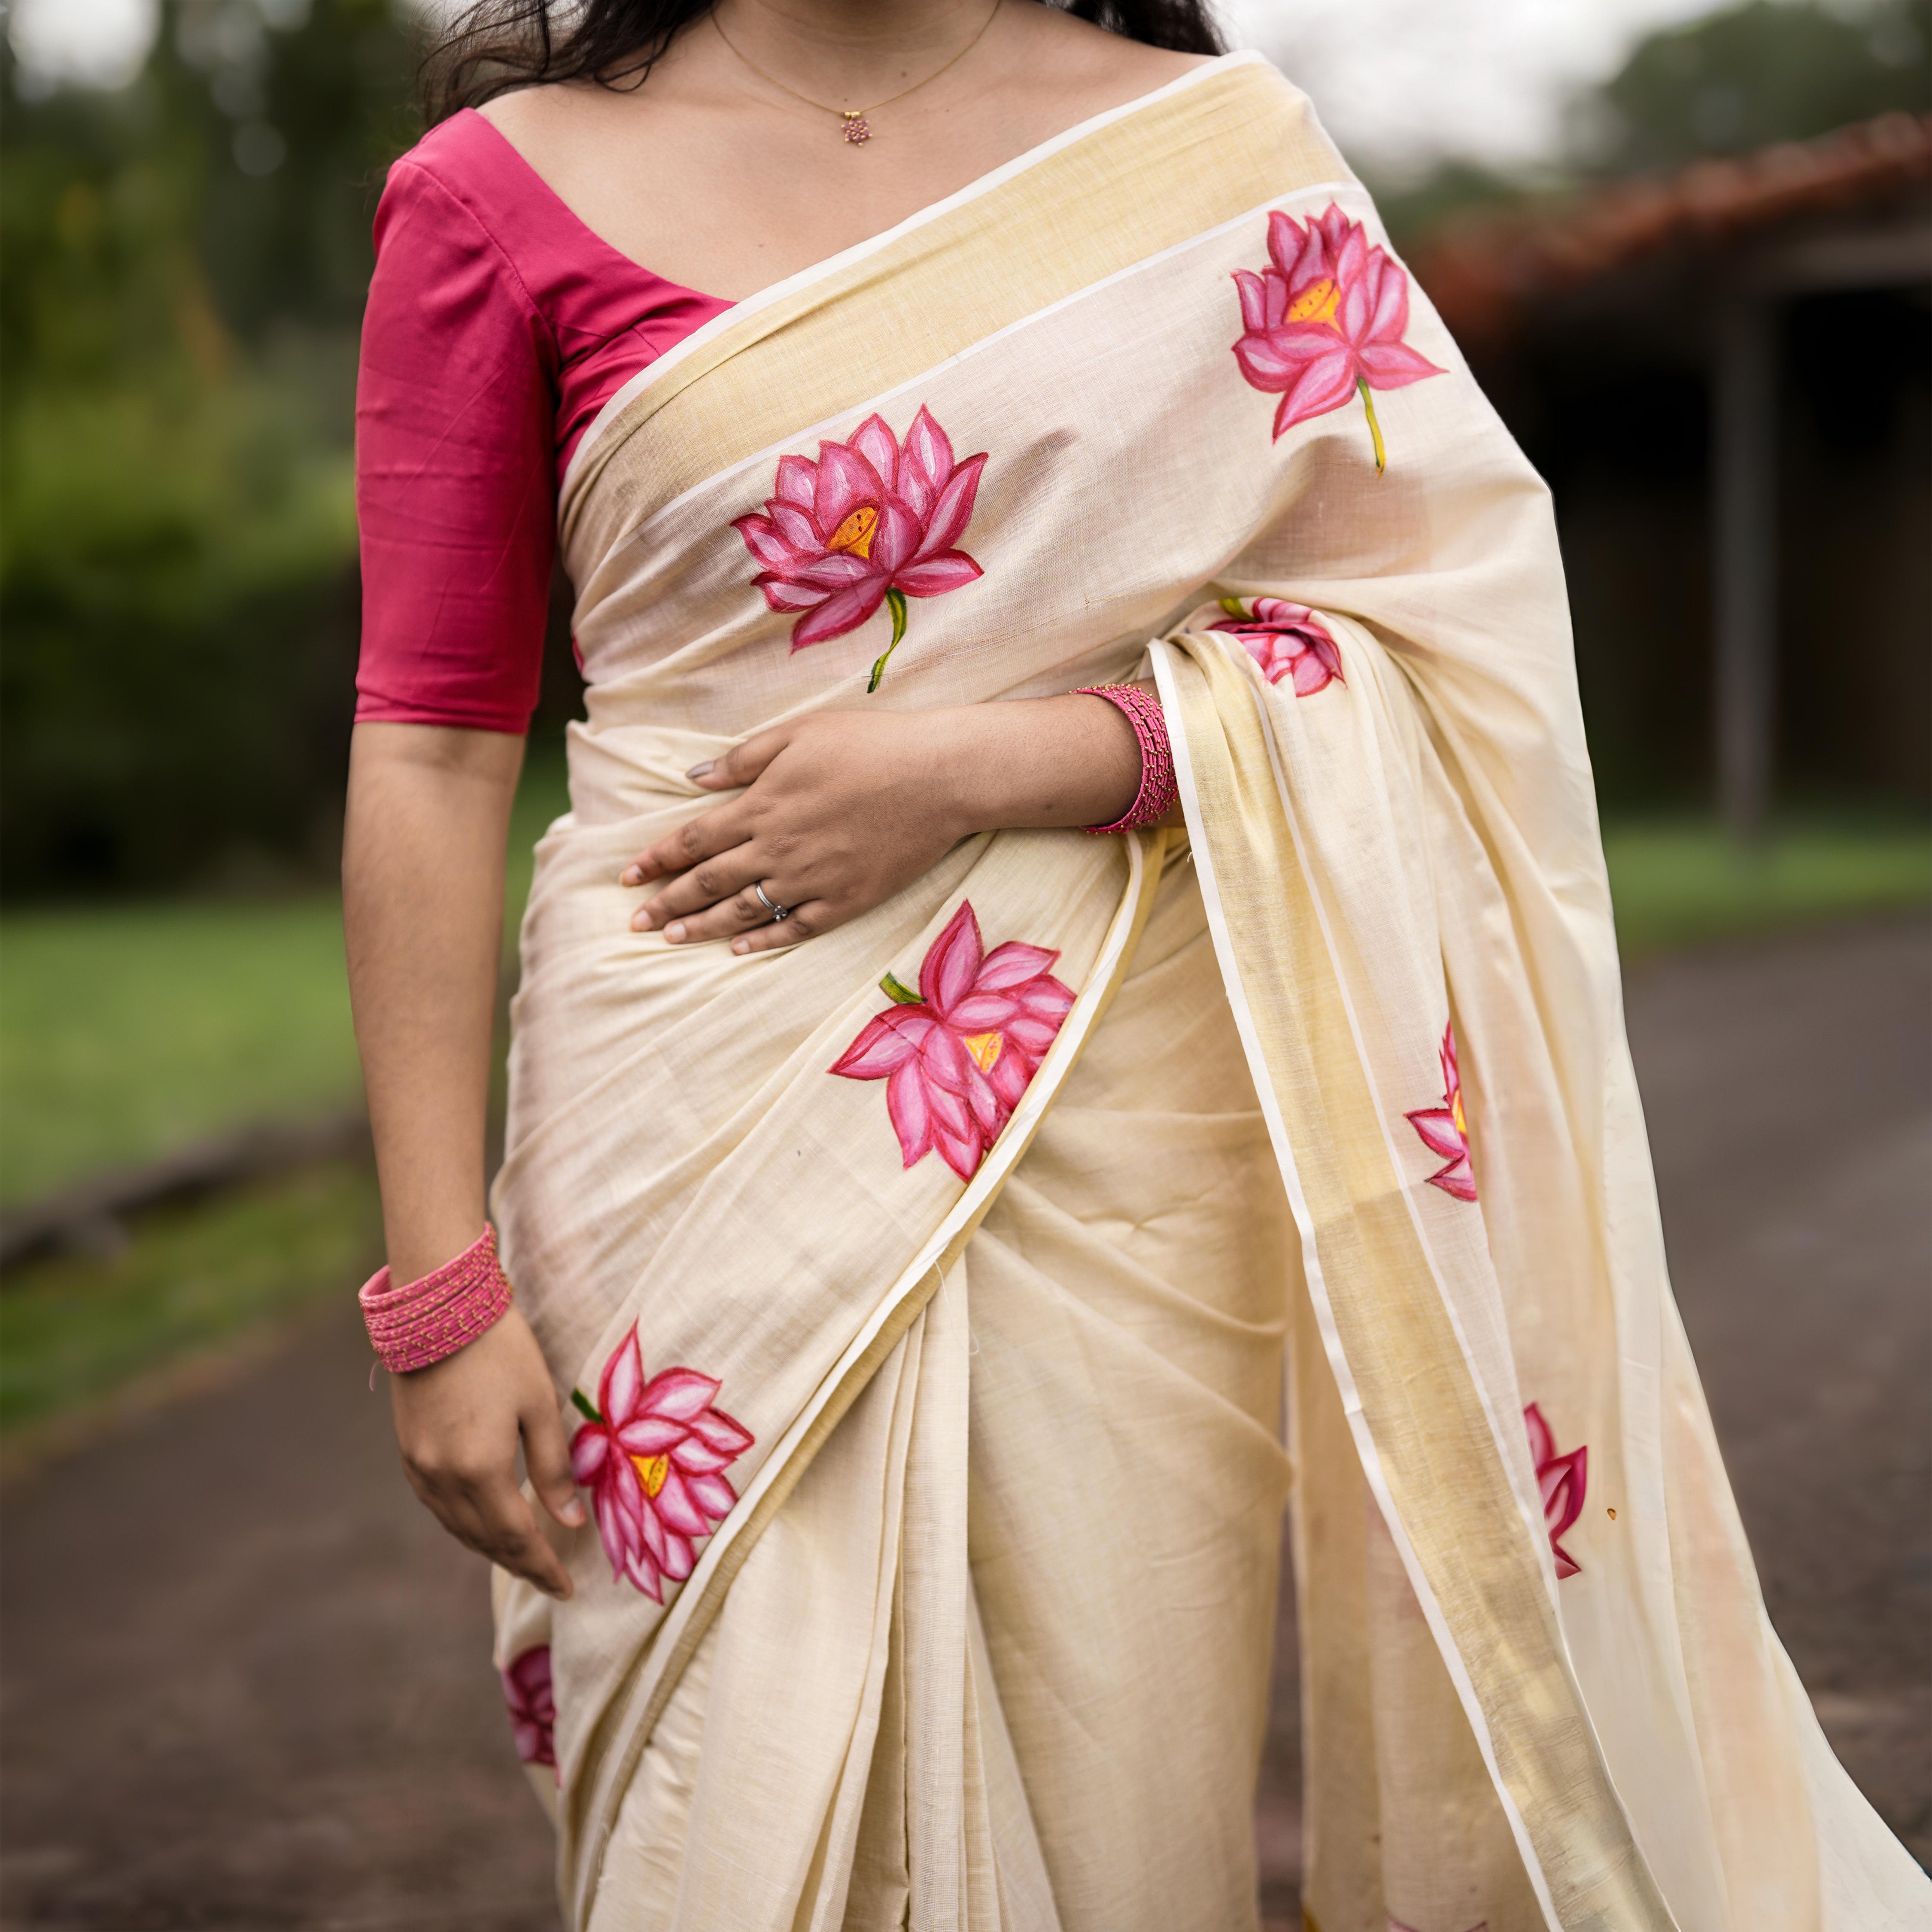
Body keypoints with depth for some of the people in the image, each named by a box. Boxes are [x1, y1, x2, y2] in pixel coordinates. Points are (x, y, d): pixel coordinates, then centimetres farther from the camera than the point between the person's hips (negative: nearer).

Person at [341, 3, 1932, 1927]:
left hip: (1131, 1127, 1)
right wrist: (437, 1288, -6)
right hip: (707, 1129, -1)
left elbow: (1433, 622, 2)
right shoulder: (503, 186, 2)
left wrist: (980, 765, -12)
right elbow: (429, 753, 0)